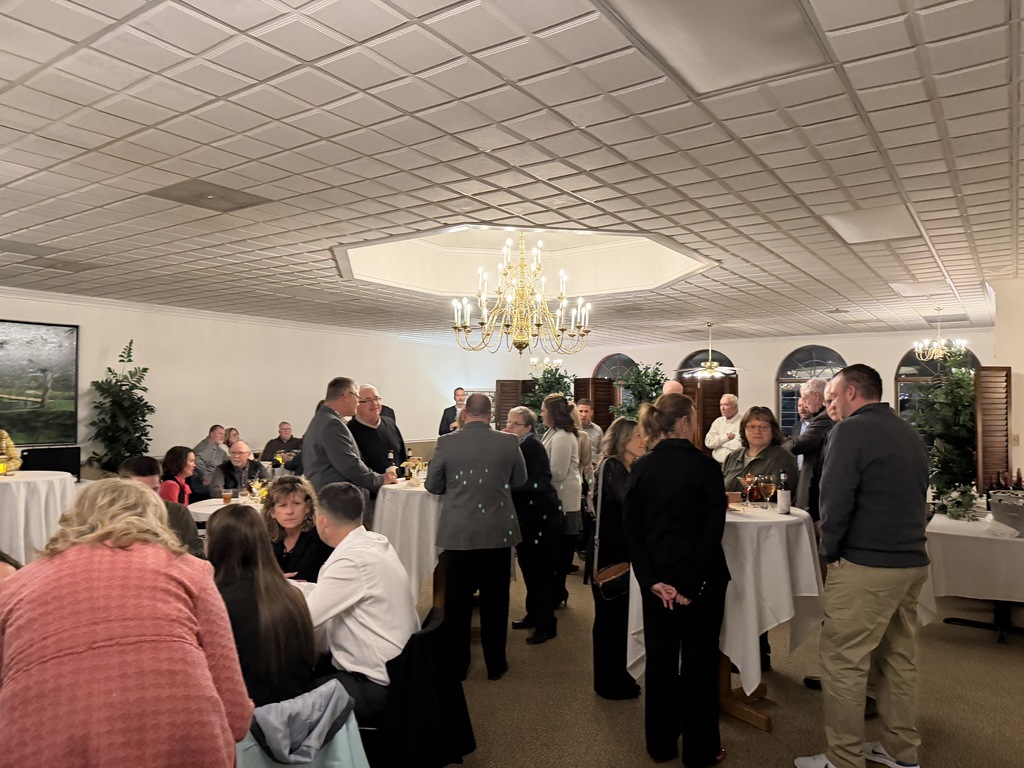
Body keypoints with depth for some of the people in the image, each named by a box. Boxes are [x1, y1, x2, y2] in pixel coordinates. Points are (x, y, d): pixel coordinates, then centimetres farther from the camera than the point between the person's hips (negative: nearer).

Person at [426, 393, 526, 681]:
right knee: (495, 601, 13)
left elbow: (432, 486, 1)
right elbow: (519, 481, 8)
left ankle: (457, 665, 25)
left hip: (458, 533, 0)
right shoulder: (509, 442, -7)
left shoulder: (446, 443, -9)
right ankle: (495, 664, 25)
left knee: (457, 601, 13)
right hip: (498, 532, 1)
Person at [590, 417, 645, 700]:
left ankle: (617, 676, 29)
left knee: (619, 615, 16)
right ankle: (609, 683, 15)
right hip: (608, 553, -9)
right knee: (609, 616, 2)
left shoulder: (631, 468, 13)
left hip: (621, 552, 9)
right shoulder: (611, 467, -15)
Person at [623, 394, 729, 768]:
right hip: (700, 576, -3)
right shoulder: (705, 465, -13)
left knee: (660, 657, 16)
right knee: (699, 660, 11)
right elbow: (714, 528, -17)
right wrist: (694, 583, -14)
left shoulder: (640, 467, -2)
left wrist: (652, 579, -9)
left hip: (657, 576, 4)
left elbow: (631, 528, -6)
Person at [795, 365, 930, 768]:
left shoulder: (851, 430, -13)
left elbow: (835, 498, -19)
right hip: (912, 562, 9)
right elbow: (917, 496, 19)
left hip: (865, 566, -9)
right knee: (899, 658, 17)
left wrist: (829, 550, -6)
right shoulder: (910, 433, 13)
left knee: (843, 662, 0)